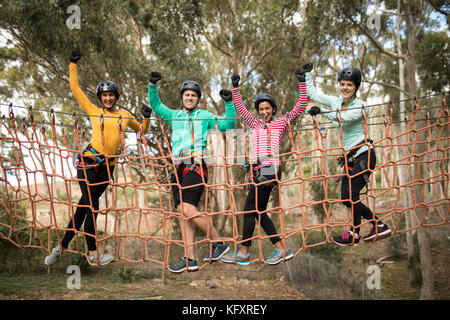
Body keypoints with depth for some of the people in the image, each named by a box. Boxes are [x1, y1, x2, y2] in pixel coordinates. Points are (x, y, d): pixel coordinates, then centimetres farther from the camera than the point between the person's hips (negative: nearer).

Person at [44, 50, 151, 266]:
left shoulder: (125, 115, 16)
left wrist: (146, 118, 11)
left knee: (84, 206, 4)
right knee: (91, 205, -11)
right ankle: (93, 254, -5)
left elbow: (141, 130, 29)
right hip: (89, 161, -2)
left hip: (108, 166, 3)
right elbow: (75, 88, 15)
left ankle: (62, 247, 12)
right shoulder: (93, 111, 10)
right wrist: (73, 65, 15)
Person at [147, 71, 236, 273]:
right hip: (178, 167, 5)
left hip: (195, 165, -5)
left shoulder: (204, 116, 12)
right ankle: (190, 259, 0)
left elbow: (228, 124, 7)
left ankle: (218, 242, -3)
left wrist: (229, 103, -5)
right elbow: (156, 106, 20)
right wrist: (153, 86, 6)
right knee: (183, 213, -1)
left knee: (188, 209, -19)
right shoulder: (174, 115, 23)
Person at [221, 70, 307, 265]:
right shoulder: (255, 124, 20)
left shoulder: (281, 122, 7)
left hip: (270, 169, -7)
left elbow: (300, 107, 2)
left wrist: (302, 83, -5)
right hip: (257, 171, 7)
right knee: (259, 211, 8)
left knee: (250, 209, -6)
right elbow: (240, 109, 17)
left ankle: (243, 252, 2)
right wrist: (236, 88, 9)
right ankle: (281, 249, 14)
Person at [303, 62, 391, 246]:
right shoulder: (335, 102, 8)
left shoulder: (359, 106, -12)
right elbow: (312, 93, 15)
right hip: (350, 158, 8)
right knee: (347, 198, 7)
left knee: (350, 195, -12)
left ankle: (354, 235, 6)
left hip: (363, 155, -8)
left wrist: (321, 112, -42)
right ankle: (378, 226, 21)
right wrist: (307, 73, 12)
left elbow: (342, 117, -32)